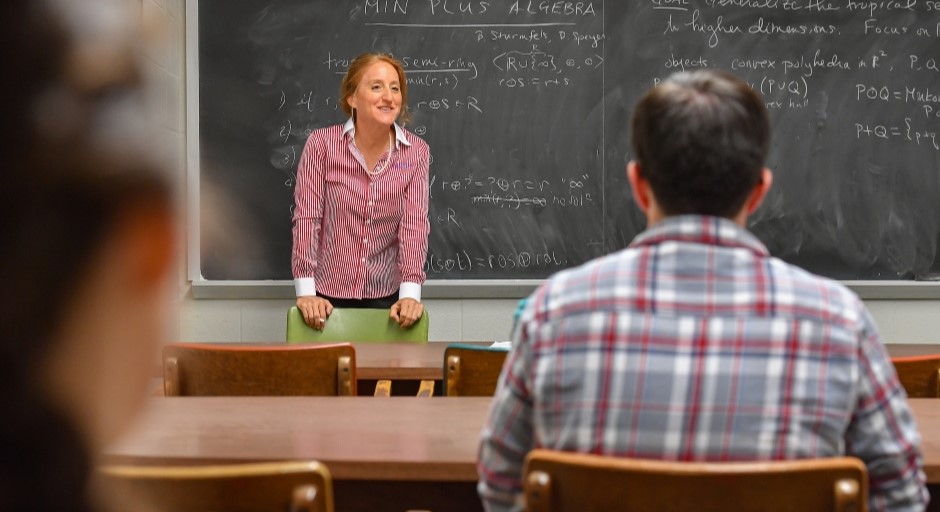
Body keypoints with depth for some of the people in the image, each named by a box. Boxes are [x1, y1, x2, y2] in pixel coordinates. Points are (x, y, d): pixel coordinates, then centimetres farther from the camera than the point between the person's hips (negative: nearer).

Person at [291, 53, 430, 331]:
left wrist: (410, 294, -17)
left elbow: (414, 223, -8)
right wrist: (305, 292, -16)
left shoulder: (416, 152, -3)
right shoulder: (322, 143, -8)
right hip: (327, 295, -1)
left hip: (385, 297, 2)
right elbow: (307, 216, -10)